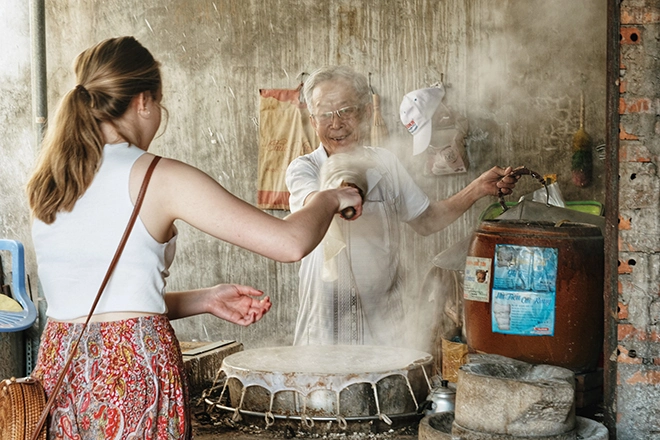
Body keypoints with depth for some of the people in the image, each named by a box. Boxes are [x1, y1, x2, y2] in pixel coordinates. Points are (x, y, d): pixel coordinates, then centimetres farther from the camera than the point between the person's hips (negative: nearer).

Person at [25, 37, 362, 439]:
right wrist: (329, 200, 8)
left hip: (57, 367, 6)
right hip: (134, 370, -6)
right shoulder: (161, 179, -10)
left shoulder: (48, 183, 7)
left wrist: (205, 300, 15)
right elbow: (290, 243, -12)